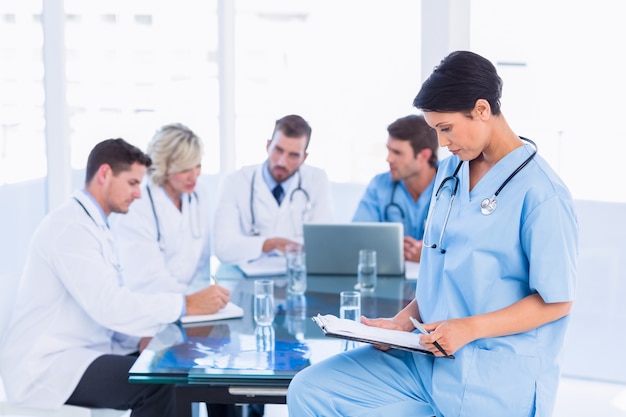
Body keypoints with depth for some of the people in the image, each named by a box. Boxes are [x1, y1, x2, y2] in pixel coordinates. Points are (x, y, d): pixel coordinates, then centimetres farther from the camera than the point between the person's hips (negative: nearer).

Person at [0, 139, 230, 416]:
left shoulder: (94, 226, 16)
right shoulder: (70, 227, -17)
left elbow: (109, 306, 13)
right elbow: (108, 305, -26)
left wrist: (142, 338, -5)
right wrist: (186, 304, -23)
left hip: (80, 353, 9)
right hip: (47, 366, -9)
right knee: (157, 383, -24)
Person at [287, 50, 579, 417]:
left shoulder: (541, 194, -14)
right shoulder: (450, 171, 11)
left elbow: (556, 301, -12)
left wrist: (470, 327, -19)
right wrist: (405, 321, 4)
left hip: (495, 379, -7)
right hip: (428, 355, 8)